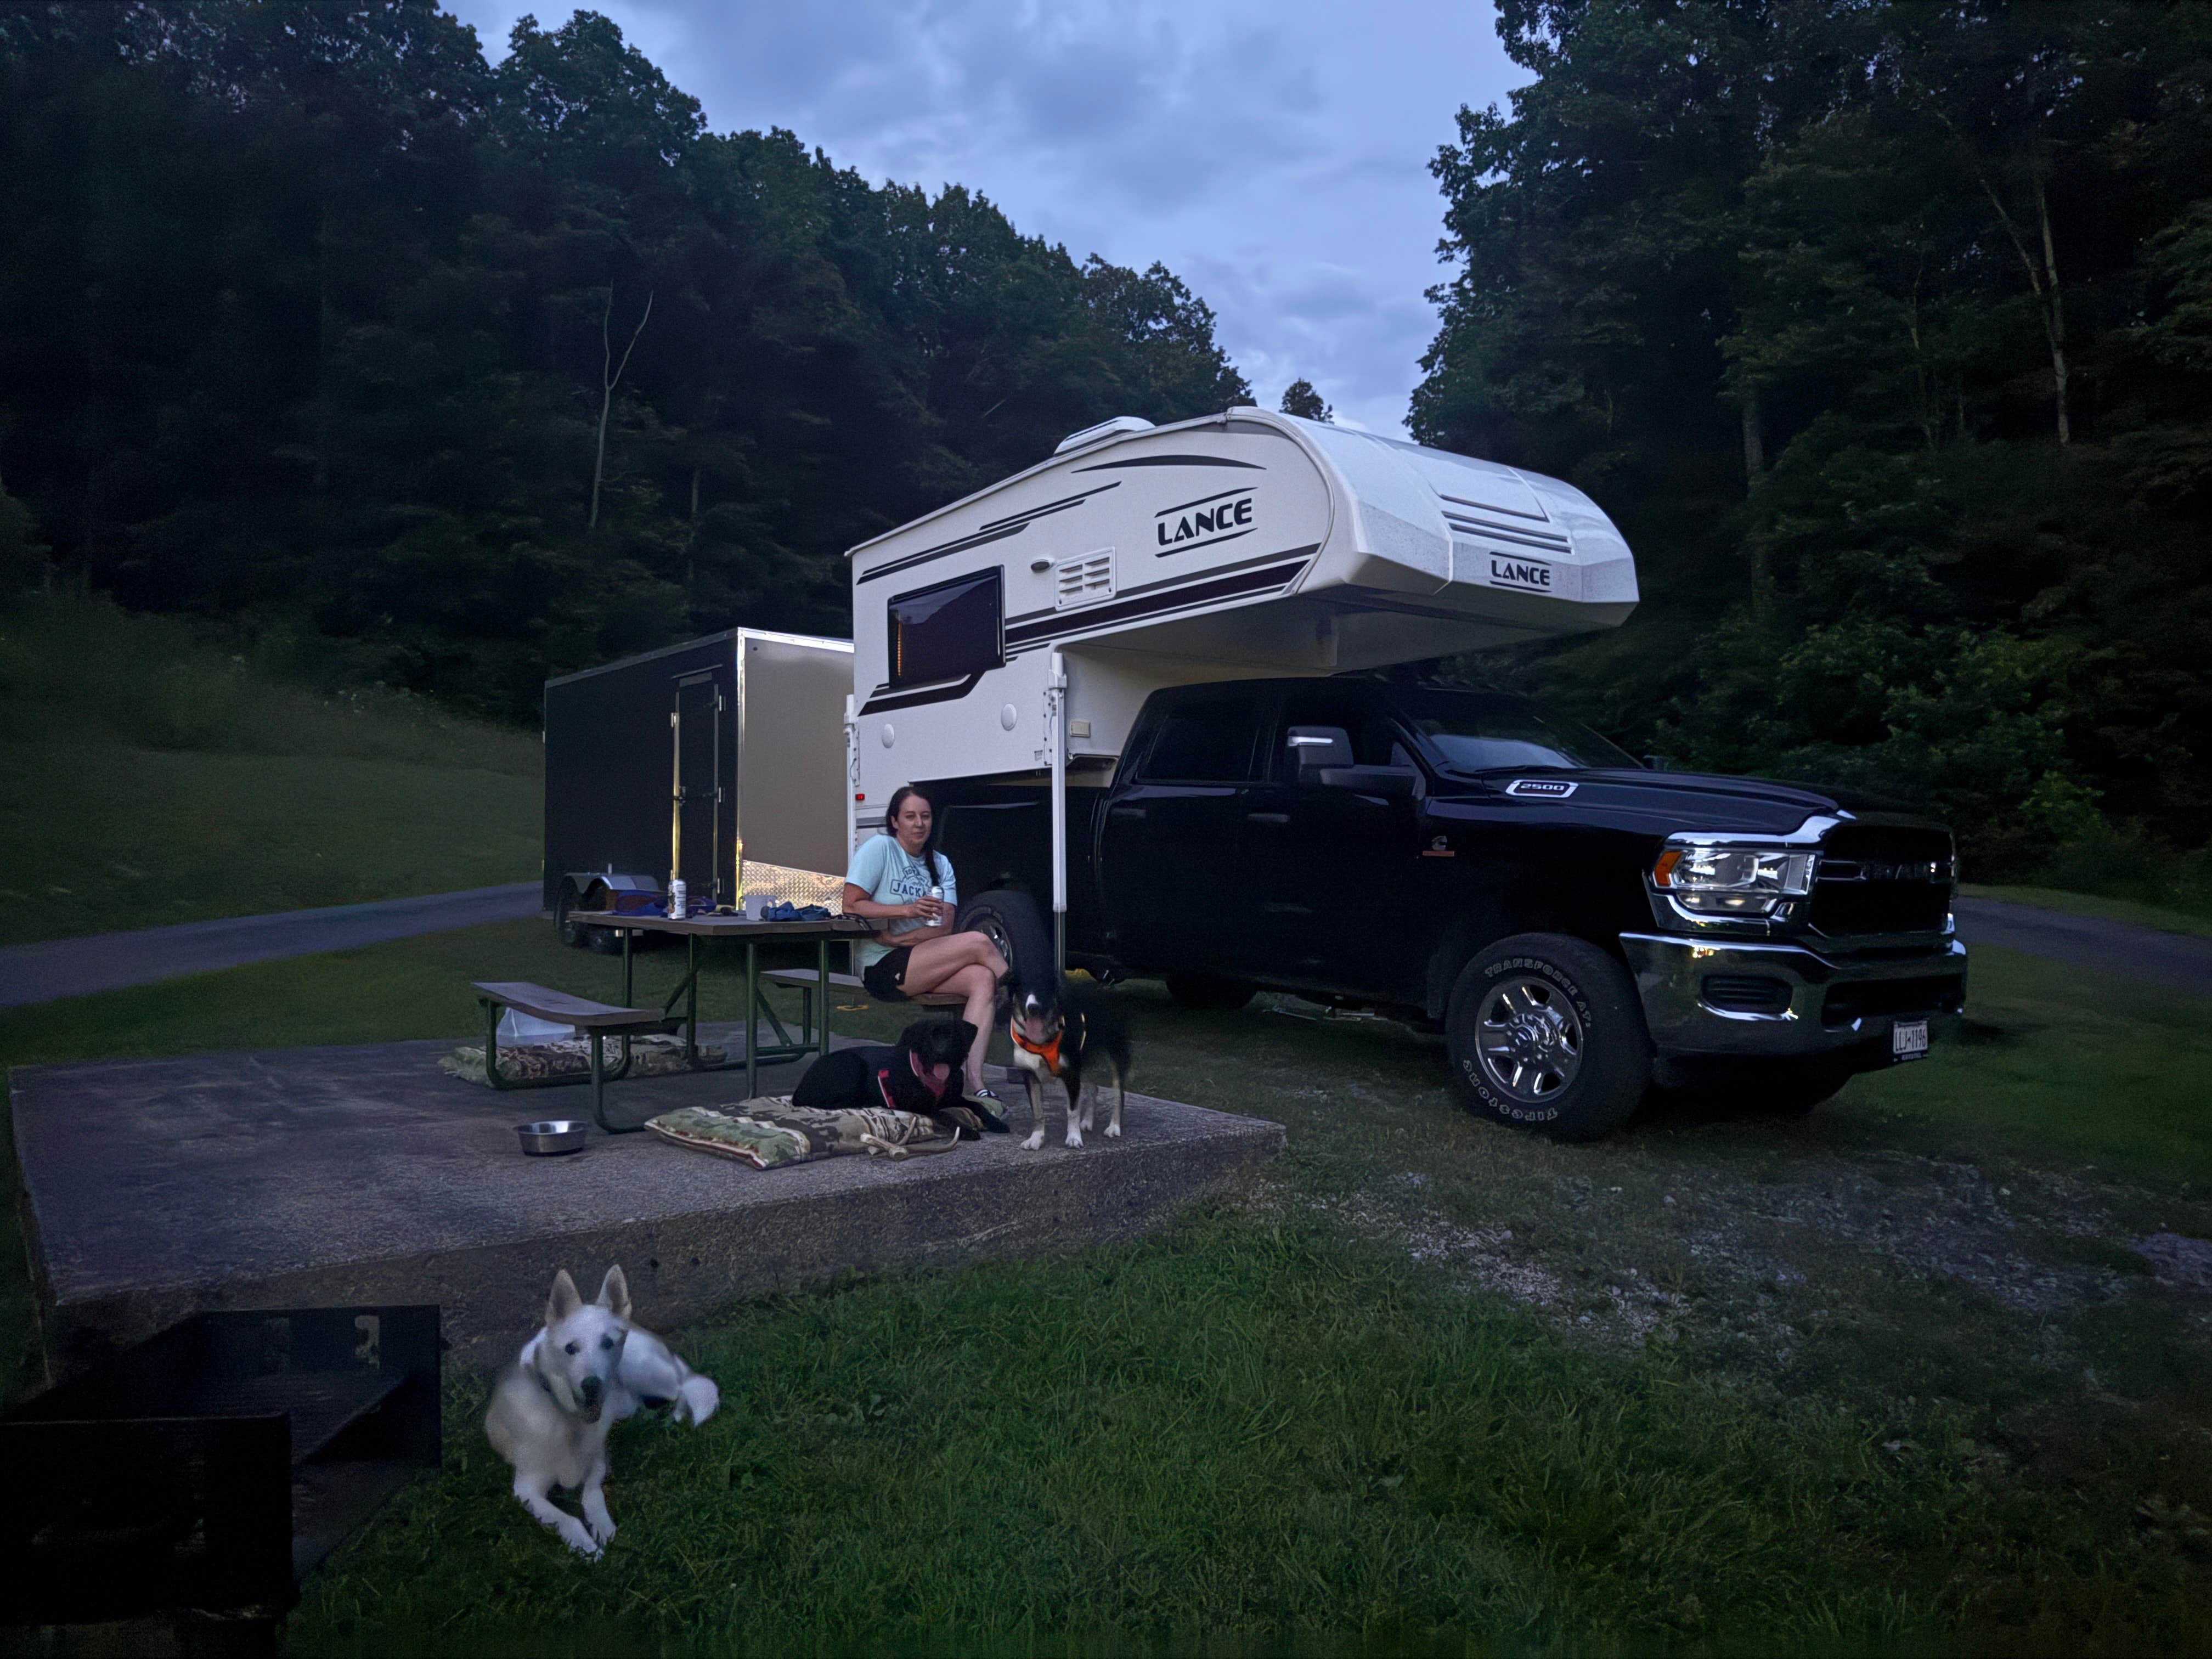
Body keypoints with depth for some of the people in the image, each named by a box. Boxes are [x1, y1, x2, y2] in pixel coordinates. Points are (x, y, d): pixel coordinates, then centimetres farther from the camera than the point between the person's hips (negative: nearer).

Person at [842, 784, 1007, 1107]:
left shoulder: (939, 863, 15)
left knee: (983, 979, -24)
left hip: (926, 965, 6)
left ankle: (973, 1078, -32)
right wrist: (908, 910, -19)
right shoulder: (880, 848, -1)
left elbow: (944, 926, 3)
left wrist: (897, 939, -14)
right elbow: (852, 905, -10)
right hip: (882, 968, -6)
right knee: (979, 942, -21)